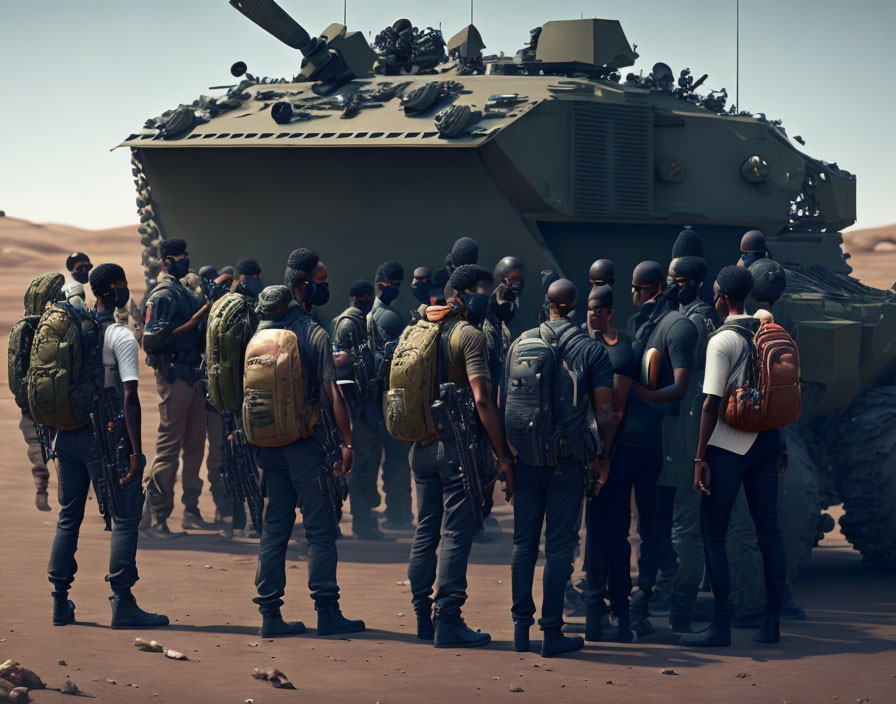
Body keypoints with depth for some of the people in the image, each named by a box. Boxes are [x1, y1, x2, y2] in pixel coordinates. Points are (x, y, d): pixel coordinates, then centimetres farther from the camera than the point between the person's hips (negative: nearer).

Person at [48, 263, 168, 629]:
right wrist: (136, 451, -17)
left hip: (68, 434, 7)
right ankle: (122, 602, -3)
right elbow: (129, 397, -17)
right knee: (124, 518, 0)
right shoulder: (121, 337, -11)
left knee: (69, 517, 14)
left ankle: (61, 602, 16)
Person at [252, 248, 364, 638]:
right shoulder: (316, 335, -12)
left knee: (274, 529, 9)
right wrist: (346, 441, -10)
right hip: (306, 444, -6)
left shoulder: (261, 331, 6)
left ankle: (270, 613, 8)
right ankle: (327, 612, 2)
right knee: (321, 529, 1)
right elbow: (332, 393, -15)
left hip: (269, 441, 6)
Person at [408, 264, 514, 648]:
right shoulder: (470, 335, -10)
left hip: (422, 445, 7)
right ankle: (447, 620, -5)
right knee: (456, 534, -4)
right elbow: (482, 400, -19)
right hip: (457, 445, -7)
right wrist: (502, 457, -19)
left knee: (427, 531, 11)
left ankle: (424, 616, 15)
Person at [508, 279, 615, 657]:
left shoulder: (521, 343, 3)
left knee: (524, 543, 11)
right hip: (567, 462, -3)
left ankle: (521, 627, 11)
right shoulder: (592, 350, -4)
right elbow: (605, 412, -7)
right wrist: (604, 457, 6)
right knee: (559, 547, 2)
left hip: (524, 456, 3)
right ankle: (552, 632, 2)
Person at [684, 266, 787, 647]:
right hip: (766, 441, 7)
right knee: (769, 530, 9)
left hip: (729, 446, -7)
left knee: (713, 534, 0)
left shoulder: (722, 341, -12)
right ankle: (772, 622, 10)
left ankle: (721, 625, -1)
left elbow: (712, 403, -16)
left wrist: (700, 457, -14)